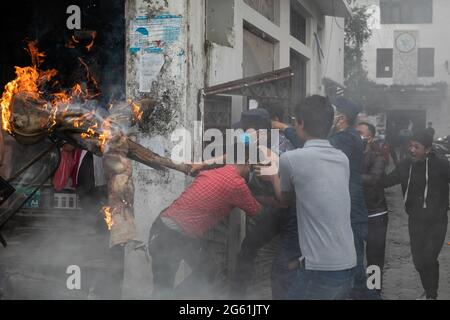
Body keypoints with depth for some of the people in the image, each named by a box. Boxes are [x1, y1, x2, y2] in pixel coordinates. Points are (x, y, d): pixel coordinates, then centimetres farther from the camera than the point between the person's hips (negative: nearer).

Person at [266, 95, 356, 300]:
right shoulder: (343, 159, 10)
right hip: (348, 266, 6)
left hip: (320, 269, -6)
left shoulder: (291, 159, -8)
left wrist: (273, 175, 29)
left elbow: (285, 200, 11)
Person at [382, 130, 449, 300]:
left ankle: (431, 294, 12)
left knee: (428, 258, -11)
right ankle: (429, 292, 33)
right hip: (416, 221, 4)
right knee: (418, 260, 8)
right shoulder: (405, 166, -1)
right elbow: (385, 181, 1)